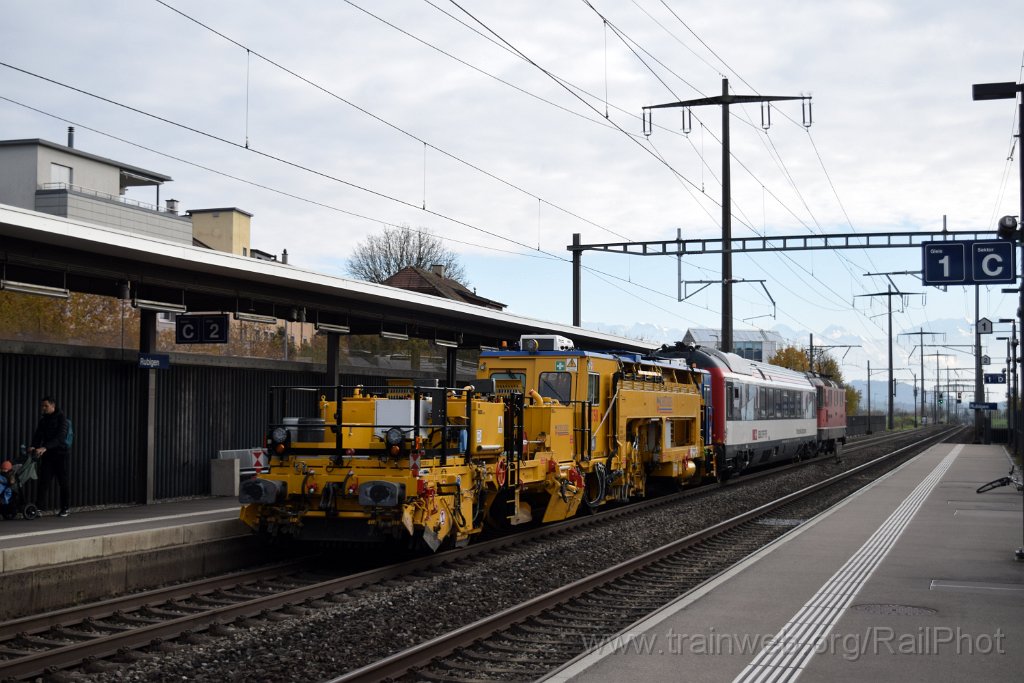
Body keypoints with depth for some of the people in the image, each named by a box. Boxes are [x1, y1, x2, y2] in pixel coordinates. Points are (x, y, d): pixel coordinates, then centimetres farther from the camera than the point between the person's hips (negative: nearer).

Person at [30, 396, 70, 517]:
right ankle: (39, 506, -10)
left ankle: (65, 508, 9)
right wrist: (34, 446, -19)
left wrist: (45, 447, -32)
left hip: (60, 453, -4)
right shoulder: (43, 420, 11)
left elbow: (60, 437, -20)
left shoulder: (61, 418, -7)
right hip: (47, 455, 4)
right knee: (43, 480, -6)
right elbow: (38, 435, 4)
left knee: (62, 482, 1)